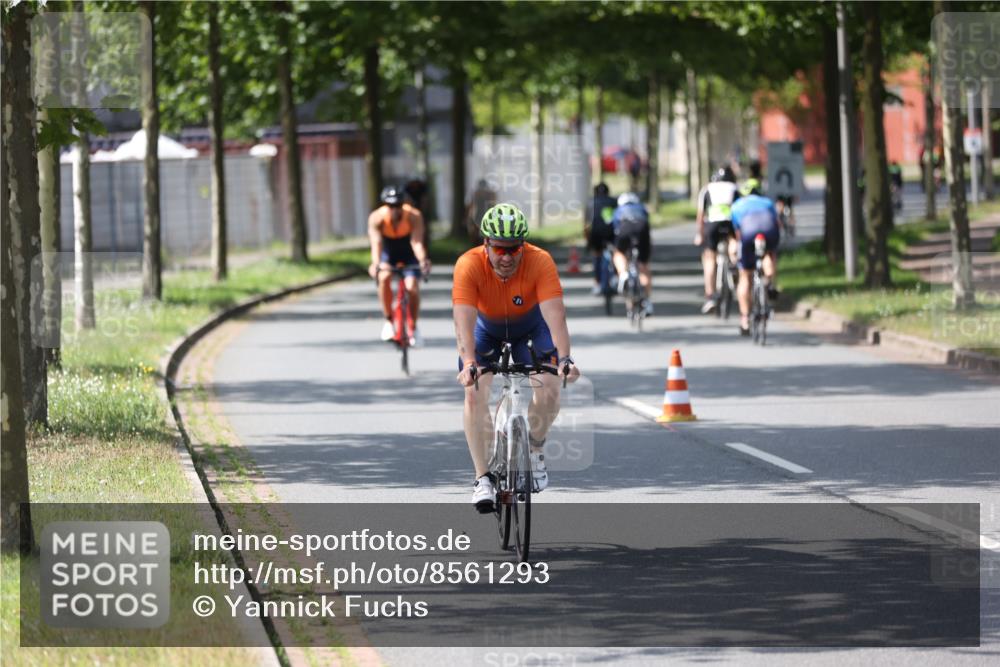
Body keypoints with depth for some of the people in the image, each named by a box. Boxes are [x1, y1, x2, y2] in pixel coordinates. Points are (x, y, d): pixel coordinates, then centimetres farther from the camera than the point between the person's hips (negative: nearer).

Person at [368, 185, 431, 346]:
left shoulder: (414, 217, -30)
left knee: (412, 287, -20)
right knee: (384, 277, -30)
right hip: (388, 251, 1)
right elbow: (376, 243, -41)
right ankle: (389, 321, -15)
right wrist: (376, 263, -61)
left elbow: (417, 242, -41)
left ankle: (414, 327, 4)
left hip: (408, 253, -1)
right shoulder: (377, 218, -29)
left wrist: (423, 260, -61)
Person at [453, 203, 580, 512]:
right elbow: (464, 320, -41)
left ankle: (535, 449, 12)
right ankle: (483, 478, -12)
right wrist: (468, 363, -56)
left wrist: (564, 358, -54)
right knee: (475, 394, -20)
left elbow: (555, 315, -40)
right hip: (487, 328, 0)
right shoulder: (469, 266, -33)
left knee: (549, 389, -17)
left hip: (530, 327, 0)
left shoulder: (540, 262, -33)